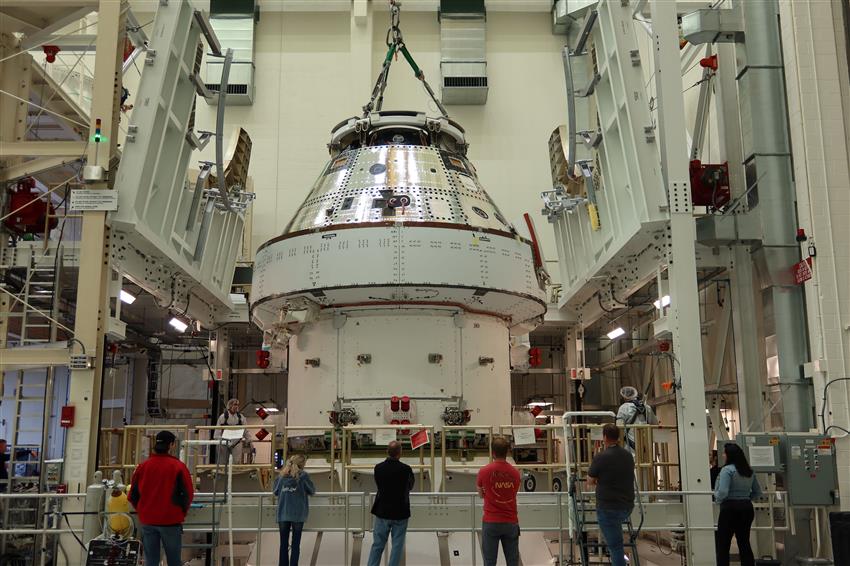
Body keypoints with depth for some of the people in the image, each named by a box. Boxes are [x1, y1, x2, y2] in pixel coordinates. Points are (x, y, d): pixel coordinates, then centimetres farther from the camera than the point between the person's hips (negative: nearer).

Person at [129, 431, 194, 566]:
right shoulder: (178, 466, -9)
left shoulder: (142, 466, 2)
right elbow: (188, 494, -8)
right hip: (171, 521, -3)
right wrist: (181, 512, 9)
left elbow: (133, 495, 6)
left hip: (147, 521, 3)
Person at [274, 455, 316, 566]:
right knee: (296, 544, 4)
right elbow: (312, 490, 3)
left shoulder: (282, 475, 6)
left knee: (283, 544, 9)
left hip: (283, 514, 2)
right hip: (298, 514, -2)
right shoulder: (303, 475, -3)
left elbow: (275, 491, 12)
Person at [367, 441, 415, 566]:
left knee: (377, 545, 11)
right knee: (397, 546, 8)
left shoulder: (378, 468, -8)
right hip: (400, 513, -2)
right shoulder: (406, 469, -15)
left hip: (382, 512, 2)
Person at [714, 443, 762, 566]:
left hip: (730, 509, -7)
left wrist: (717, 499, -2)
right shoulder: (749, 471, 12)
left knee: (722, 545, 0)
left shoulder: (727, 470, -12)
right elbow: (758, 492, 19)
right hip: (747, 508, 7)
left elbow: (723, 492, -21)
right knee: (744, 543, 13)